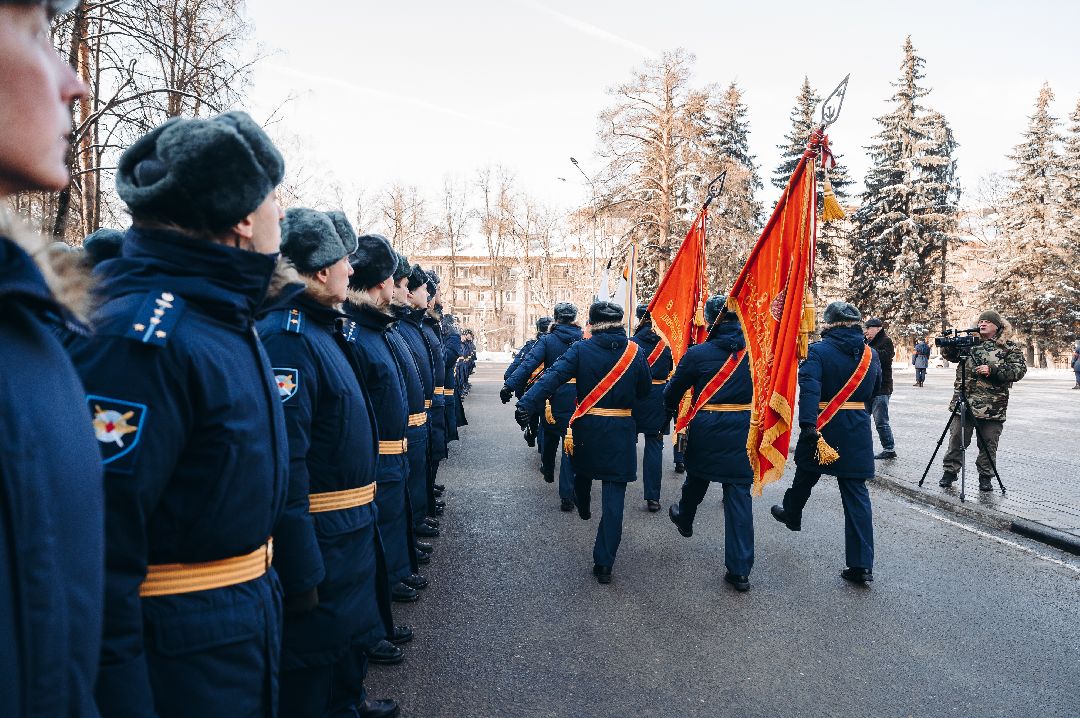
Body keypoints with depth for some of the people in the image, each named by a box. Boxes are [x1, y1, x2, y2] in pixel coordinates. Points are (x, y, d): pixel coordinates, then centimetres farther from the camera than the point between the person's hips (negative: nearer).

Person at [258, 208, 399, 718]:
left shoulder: (324, 327, 8)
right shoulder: (288, 336, -24)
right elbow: (284, 463, -28)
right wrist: (301, 574, -27)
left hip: (350, 524, 10)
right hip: (320, 537, -10)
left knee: (345, 630, 27)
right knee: (315, 648, 8)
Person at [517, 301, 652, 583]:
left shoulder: (581, 350, -8)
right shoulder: (635, 352, -3)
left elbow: (553, 376, -21)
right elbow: (644, 390, 7)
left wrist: (527, 404, -28)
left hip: (586, 428, 0)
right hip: (621, 432, 0)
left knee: (583, 470, 31)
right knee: (613, 496, 1)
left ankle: (583, 508, 60)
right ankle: (604, 563, 1)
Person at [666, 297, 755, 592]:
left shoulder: (698, 353, -9)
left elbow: (673, 390, 3)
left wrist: (671, 407, 23)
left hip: (706, 429, -1)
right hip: (743, 428, 1)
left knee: (697, 476, 25)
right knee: (739, 493, 2)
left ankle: (684, 520, 54)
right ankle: (740, 570, 2)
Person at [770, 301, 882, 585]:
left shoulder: (818, 351, -12)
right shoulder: (870, 354, 3)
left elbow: (810, 390, -26)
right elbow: (875, 390, 16)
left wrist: (808, 427, -31)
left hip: (824, 427, -3)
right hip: (858, 431, 3)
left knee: (805, 477, 23)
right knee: (856, 493, 4)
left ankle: (791, 514, 51)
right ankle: (861, 564, 1)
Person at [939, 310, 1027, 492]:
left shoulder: (1009, 347, 2)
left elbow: (1019, 369, -7)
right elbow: (950, 356, 18)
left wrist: (993, 369, -19)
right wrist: (948, 345, -5)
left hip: (992, 407, -2)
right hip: (963, 401, 2)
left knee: (988, 443, 5)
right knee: (956, 438, 5)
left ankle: (986, 477, 18)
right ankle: (950, 471, 15)